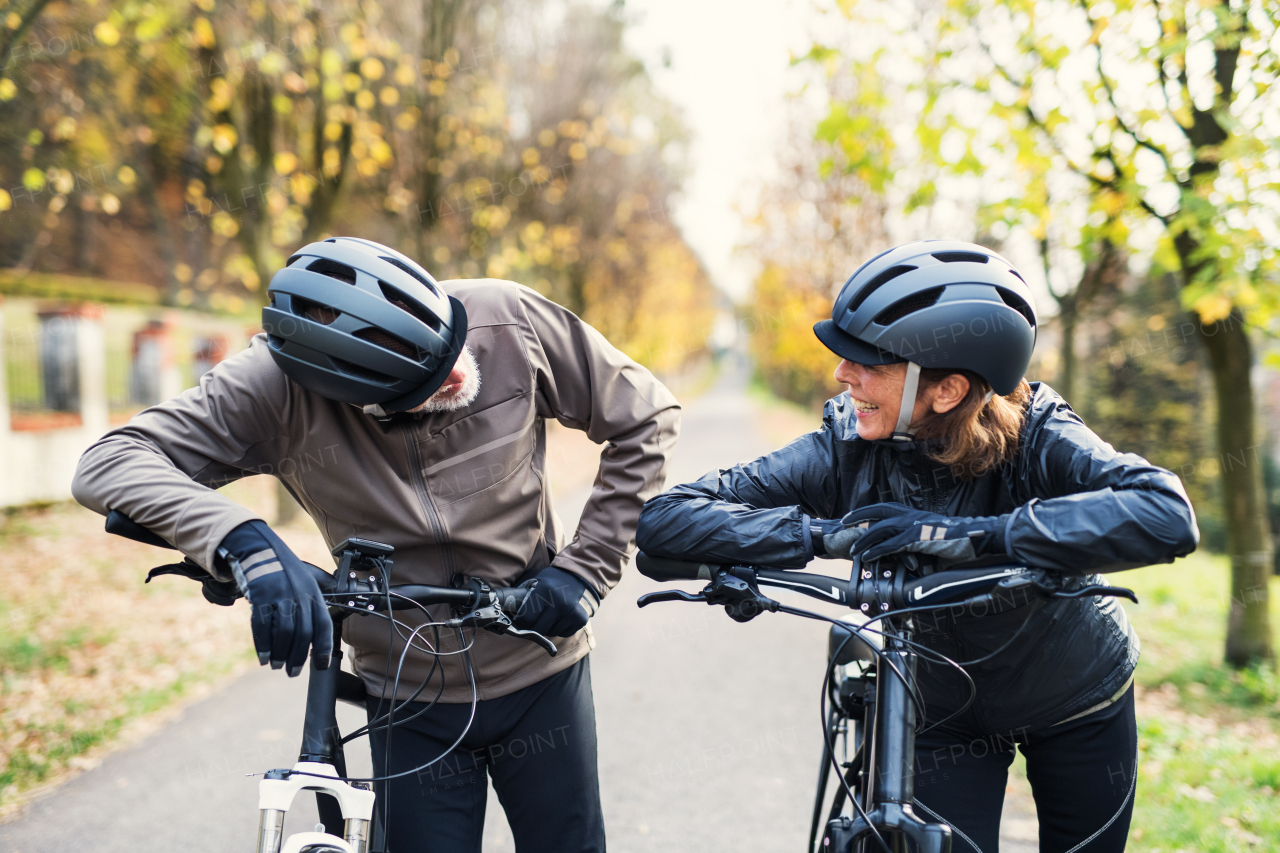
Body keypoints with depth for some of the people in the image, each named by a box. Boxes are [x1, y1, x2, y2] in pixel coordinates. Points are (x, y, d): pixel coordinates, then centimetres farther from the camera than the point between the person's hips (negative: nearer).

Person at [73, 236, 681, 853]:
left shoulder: (508, 320, -20)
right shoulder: (279, 382, -22)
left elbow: (646, 417, -7)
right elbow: (108, 464, -27)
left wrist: (584, 568, -13)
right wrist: (246, 542, -44)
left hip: (542, 678, 1)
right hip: (412, 704, -1)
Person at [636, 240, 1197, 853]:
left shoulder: (1036, 438, -28)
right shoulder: (846, 449, -24)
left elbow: (1166, 514, -47)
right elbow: (663, 517, -29)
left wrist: (972, 535, -49)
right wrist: (824, 534, -42)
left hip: (1079, 704, 0)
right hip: (943, 716, 1)